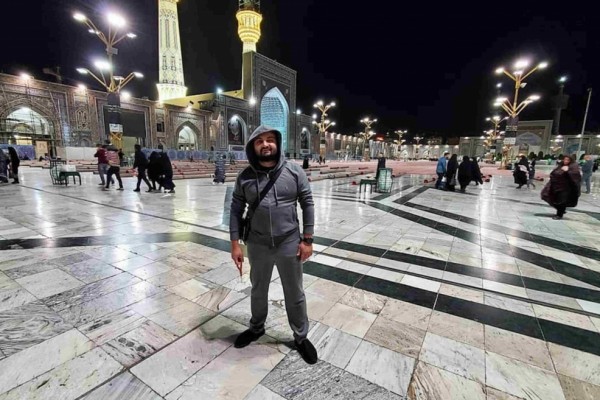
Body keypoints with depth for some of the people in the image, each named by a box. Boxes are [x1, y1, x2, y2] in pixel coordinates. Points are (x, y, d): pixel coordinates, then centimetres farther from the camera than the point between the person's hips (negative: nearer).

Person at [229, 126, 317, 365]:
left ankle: (301, 337, 40)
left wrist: (307, 240, -6)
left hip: (289, 245, -1)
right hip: (257, 246, 2)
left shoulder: (294, 171, -8)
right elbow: (236, 210, 1)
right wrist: (235, 244, -3)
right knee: (258, 290, 24)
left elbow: (307, 204, -4)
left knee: (295, 293, 16)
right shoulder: (245, 177, -5)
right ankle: (256, 328, 51)